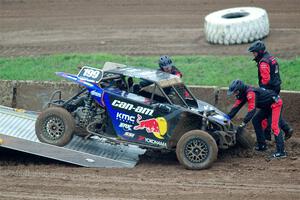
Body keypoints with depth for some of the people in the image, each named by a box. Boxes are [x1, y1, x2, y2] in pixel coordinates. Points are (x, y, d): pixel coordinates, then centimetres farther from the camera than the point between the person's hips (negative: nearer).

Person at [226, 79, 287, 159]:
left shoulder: (250, 93, -27)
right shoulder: (243, 94, 4)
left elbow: (252, 110, -33)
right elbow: (236, 106, 7)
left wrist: (244, 123, -36)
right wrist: (227, 118, 1)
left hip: (275, 103, -11)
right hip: (267, 105, 11)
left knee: (274, 126, -19)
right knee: (255, 120, 11)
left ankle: (281, 151, -25)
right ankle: (262, 145, 17)